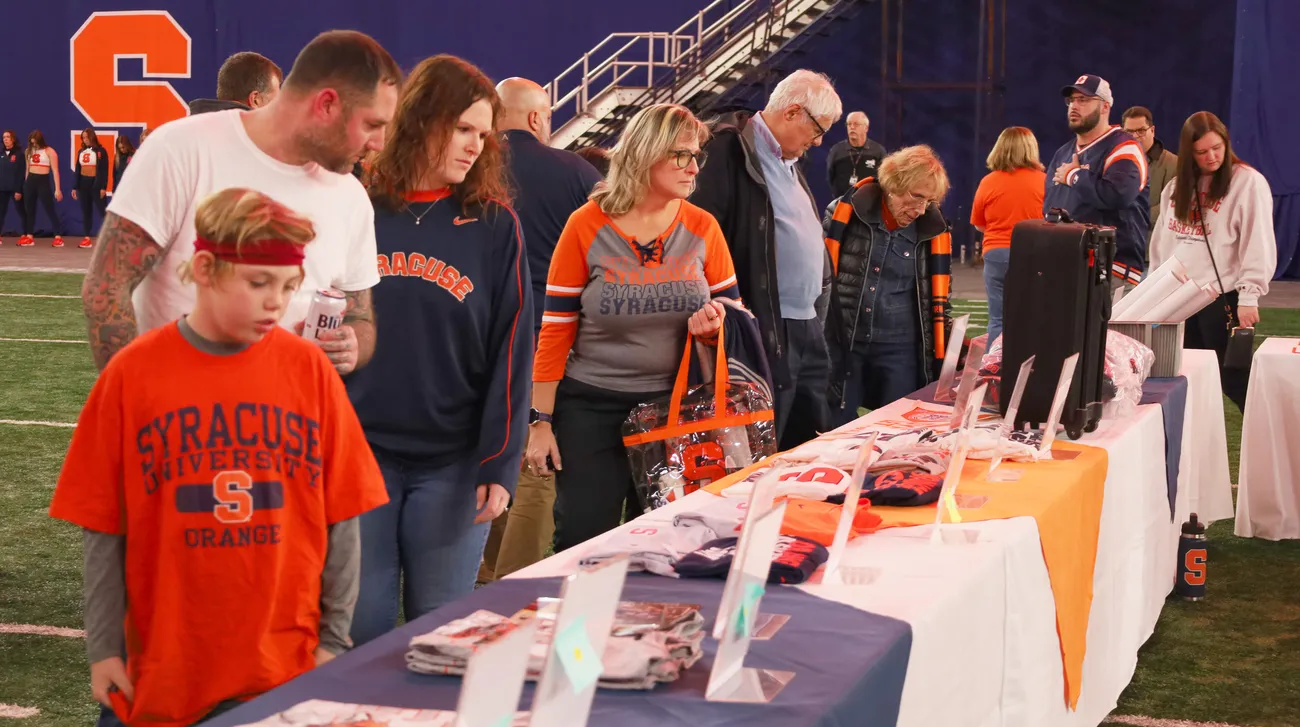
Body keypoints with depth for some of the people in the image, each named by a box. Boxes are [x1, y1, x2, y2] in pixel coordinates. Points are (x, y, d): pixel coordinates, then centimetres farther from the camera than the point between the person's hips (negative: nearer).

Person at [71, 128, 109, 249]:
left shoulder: (101, 151, -5)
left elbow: (104, 170, -8)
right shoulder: (81, 152, 11)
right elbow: (77, 170, 14)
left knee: (103, 211, -8)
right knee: (86, 212, 7)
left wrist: (103, 187, -14)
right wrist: (75, 187, 10)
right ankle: (86, 238, 8)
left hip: (96, 183, -6)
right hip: (83, 183, 6)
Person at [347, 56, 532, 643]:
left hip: (452, 463, -1)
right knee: (363, 630, 4)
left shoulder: (493, 224, 1)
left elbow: (511, 350, -1)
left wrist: (499, 464, -7)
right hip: (358, 453, 1)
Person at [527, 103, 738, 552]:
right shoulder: (586, 227, -8)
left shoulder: (702, 228, -1)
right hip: (591, 409, -2)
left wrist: (715, 323, -15)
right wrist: (542, 421, -7)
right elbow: (555, 330, -5)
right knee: (583, 546, 0)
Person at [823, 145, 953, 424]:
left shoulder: (932, 229, 1)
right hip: (841, 343, -1)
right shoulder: (848, 212, -4)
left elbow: (940, 299, 10)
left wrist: (947, 353, 3)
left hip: (899, 349, 1)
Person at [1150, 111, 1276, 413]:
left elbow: (1259, 245, -12)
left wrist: (1249, 296, -17)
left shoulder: (1248, 182, -8)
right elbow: (1161, 242, 18)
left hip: (1223, 298, -6)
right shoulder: (1177, 186, 13)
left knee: (1235, 381, -6)